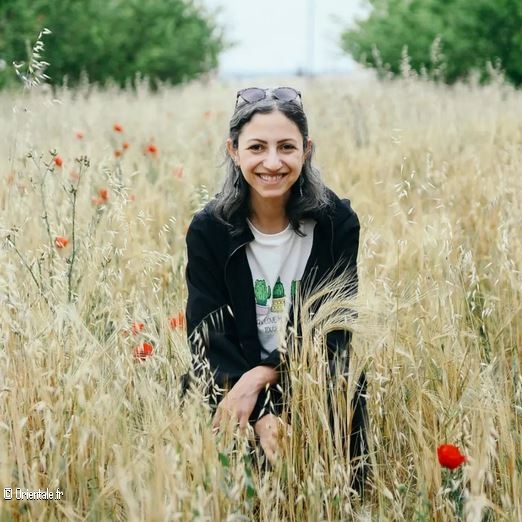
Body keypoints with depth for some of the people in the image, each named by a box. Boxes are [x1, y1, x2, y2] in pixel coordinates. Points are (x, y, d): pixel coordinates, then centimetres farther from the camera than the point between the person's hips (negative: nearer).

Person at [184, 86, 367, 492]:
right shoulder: (208, 230, -9)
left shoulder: (337, 222, -9)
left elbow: (334, 326, -8)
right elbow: (208, 337, -12)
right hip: (235, 384, 0)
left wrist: (261, 375, -24)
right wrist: (262, 416, -28)